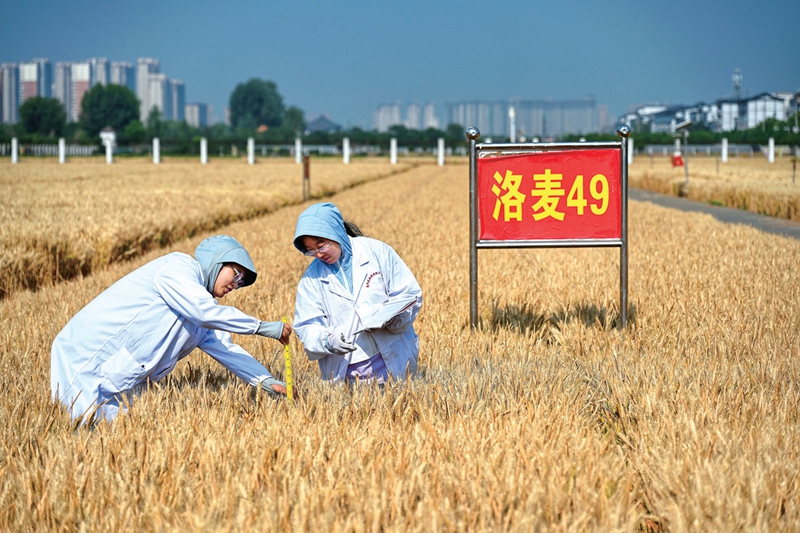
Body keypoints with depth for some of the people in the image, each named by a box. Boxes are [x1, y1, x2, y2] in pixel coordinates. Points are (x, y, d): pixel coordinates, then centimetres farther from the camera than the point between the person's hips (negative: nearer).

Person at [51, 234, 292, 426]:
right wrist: (263, 327, -18)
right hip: (89, 356, -10)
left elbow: (225, 348, 14)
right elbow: (204, 312, -25)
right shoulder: (179, 266, -11)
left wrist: (266, 381, 0)